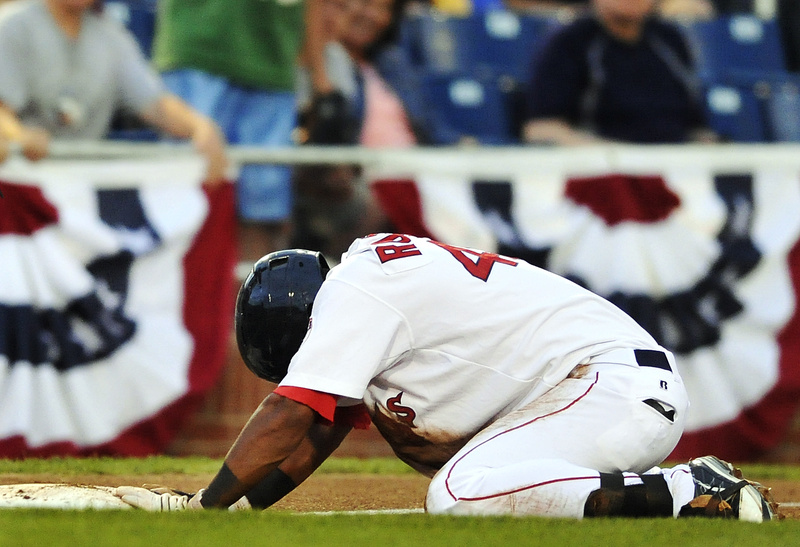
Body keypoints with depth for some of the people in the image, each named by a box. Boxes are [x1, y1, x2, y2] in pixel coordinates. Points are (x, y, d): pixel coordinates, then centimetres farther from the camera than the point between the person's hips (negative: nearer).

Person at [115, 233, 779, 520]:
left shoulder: (355, 292, -10)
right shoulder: (367, 289, 20)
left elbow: (292, 415, -15)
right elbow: (314, 436, 22)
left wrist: (206, 504, -12)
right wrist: (238, 506, 13)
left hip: (617, 381, -11)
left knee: (461, 497, -25)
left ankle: (694, 496, -24)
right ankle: (692, 487, 10)